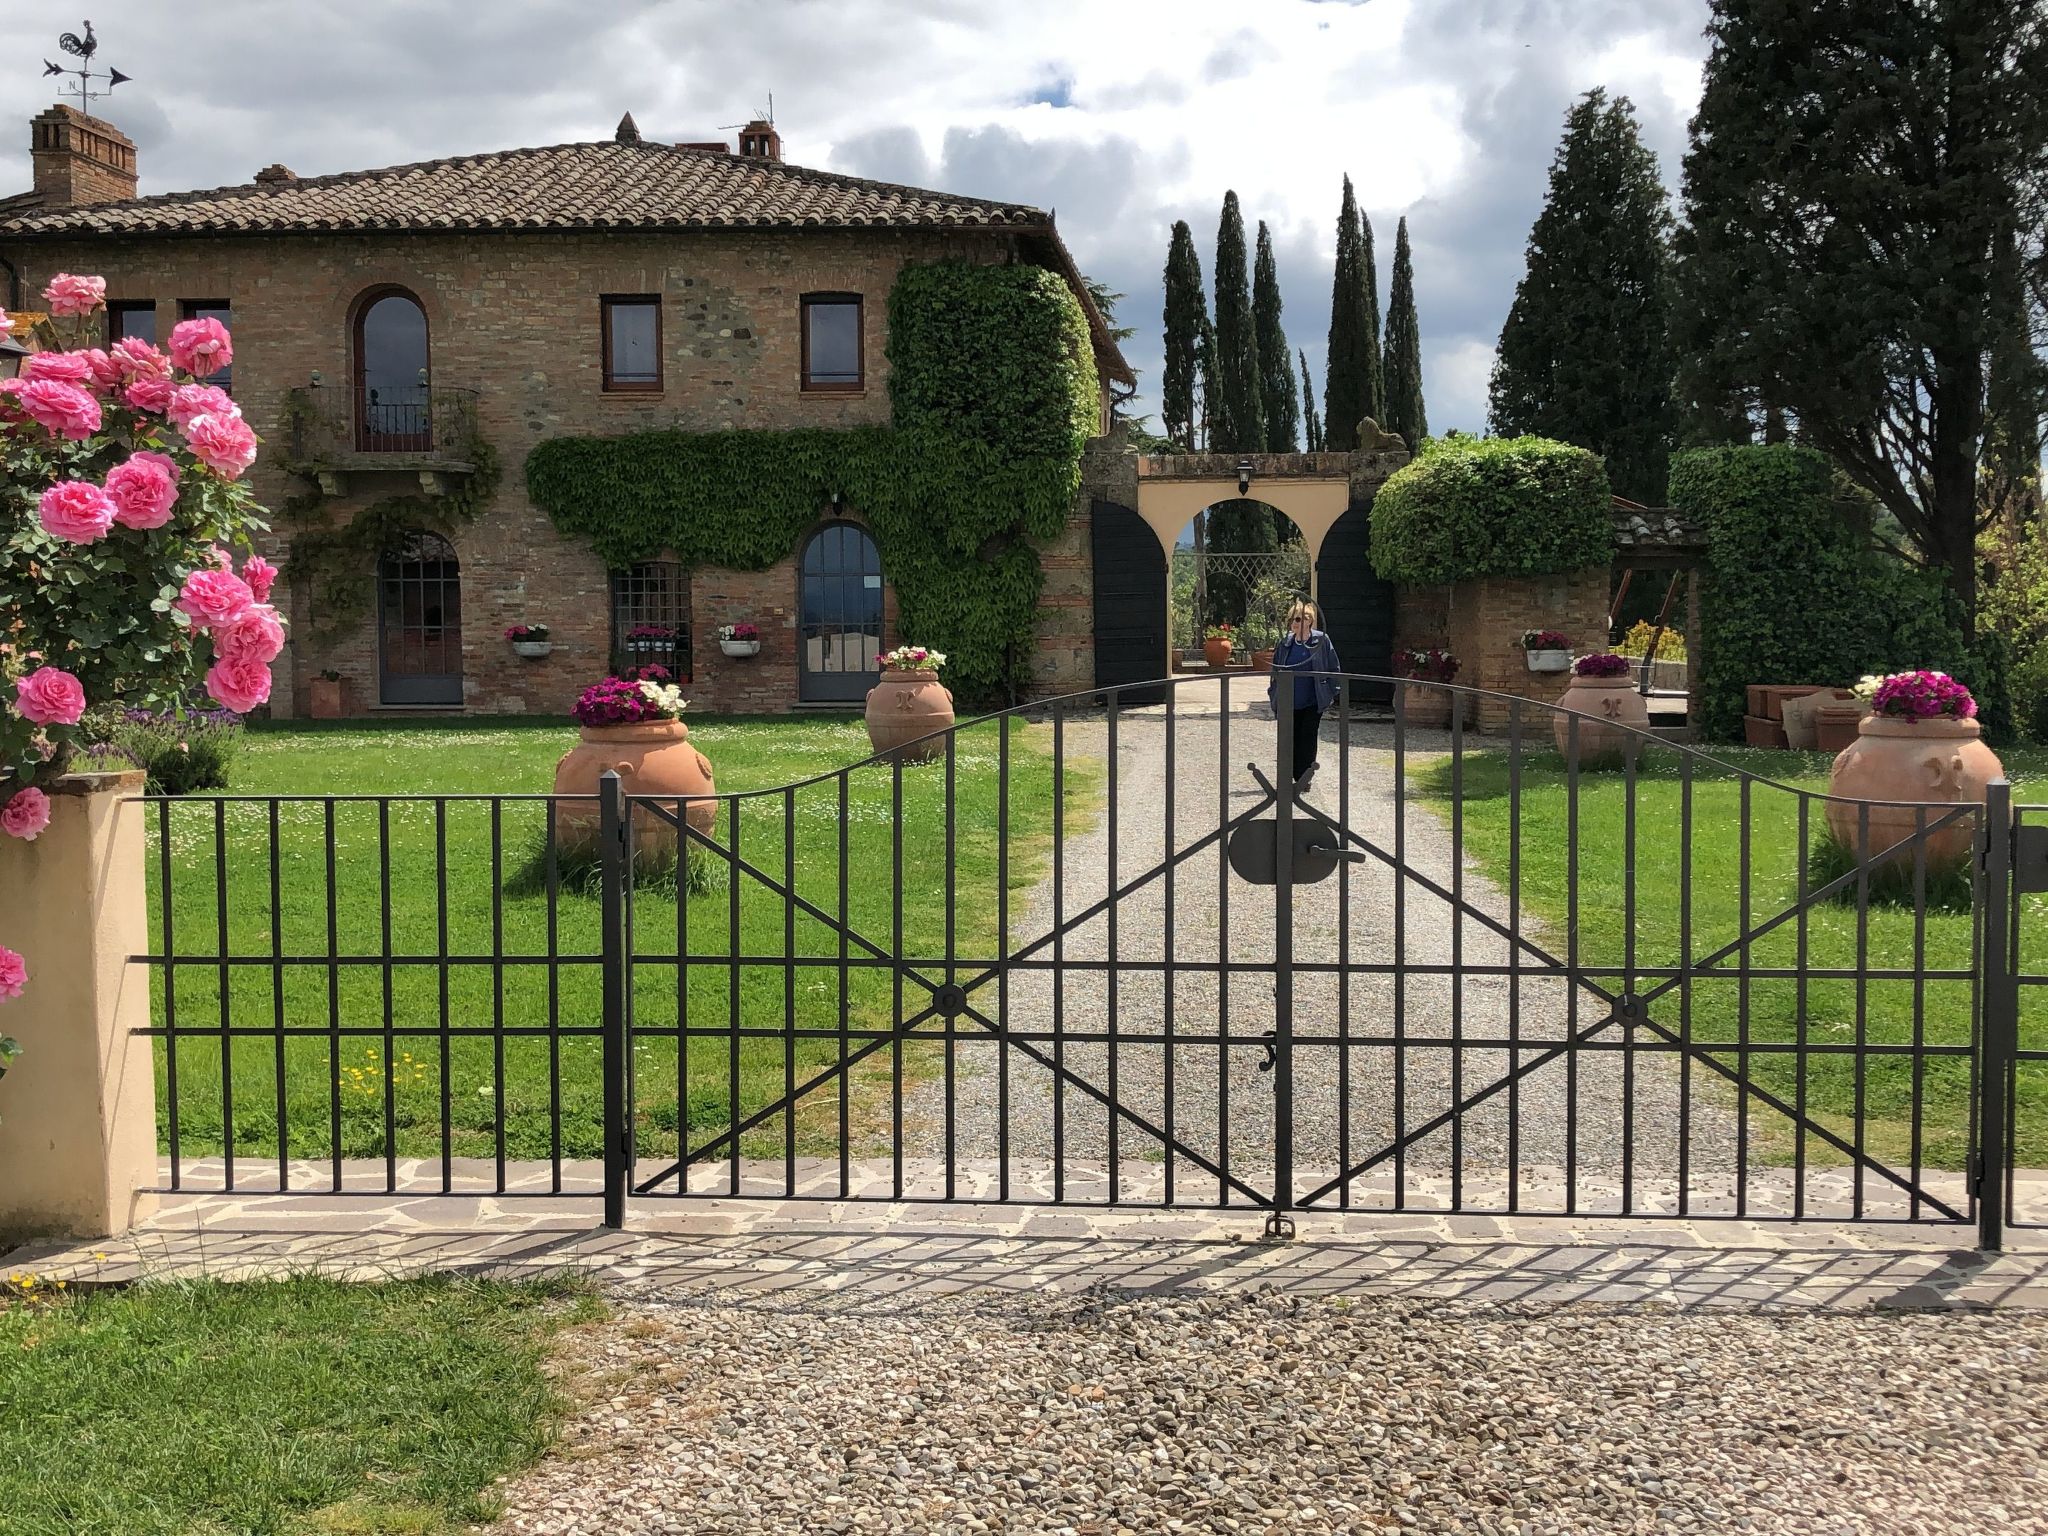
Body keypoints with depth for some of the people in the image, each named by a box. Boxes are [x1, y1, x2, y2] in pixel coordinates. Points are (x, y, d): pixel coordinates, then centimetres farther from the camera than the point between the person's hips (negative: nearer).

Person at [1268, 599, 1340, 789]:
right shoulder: (1285, 644, 5)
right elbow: (1276, 672, 14)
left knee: (1308, 738, -9)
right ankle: (1300, 779, 11)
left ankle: (1304, 776, -9)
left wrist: (1330, 692, -4)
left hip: (1313, 702, -4)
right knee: (1292, 740, 4)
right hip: (1290, 704, 4)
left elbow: (1334, 669, 2)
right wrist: (1274, 694, 7)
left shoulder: (1321, 641, -4)